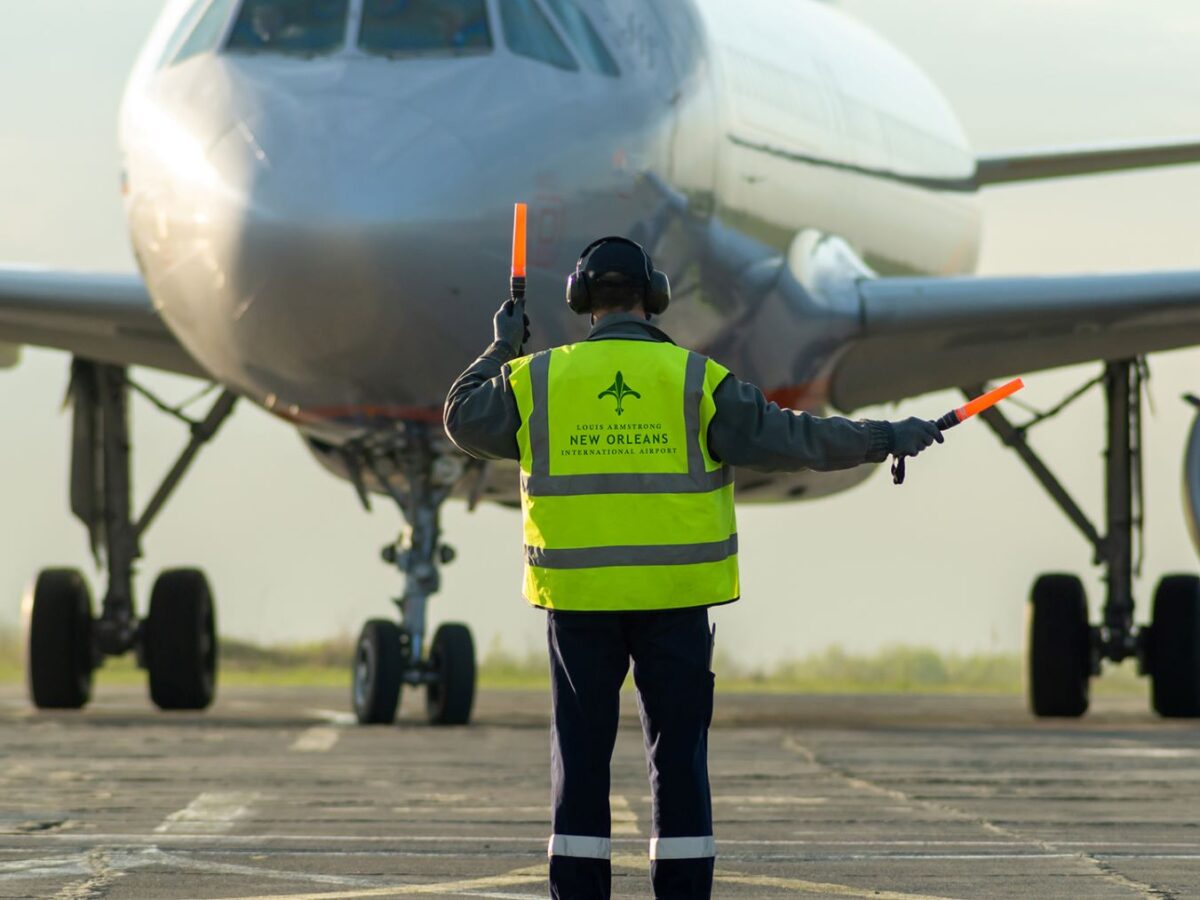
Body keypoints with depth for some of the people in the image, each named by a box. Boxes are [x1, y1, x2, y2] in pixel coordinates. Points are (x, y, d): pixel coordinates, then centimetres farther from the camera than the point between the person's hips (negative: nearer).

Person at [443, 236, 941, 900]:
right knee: (678, 755, 5)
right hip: (674, 596, -1)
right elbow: (789, 439, -3)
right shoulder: (694, 380, -3)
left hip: (578, 596, 1)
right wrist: (885, 440, 5)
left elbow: (464, 420, 17)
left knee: (580, 755, 6)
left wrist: (501, 350, 30)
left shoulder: (536, 380, 1)